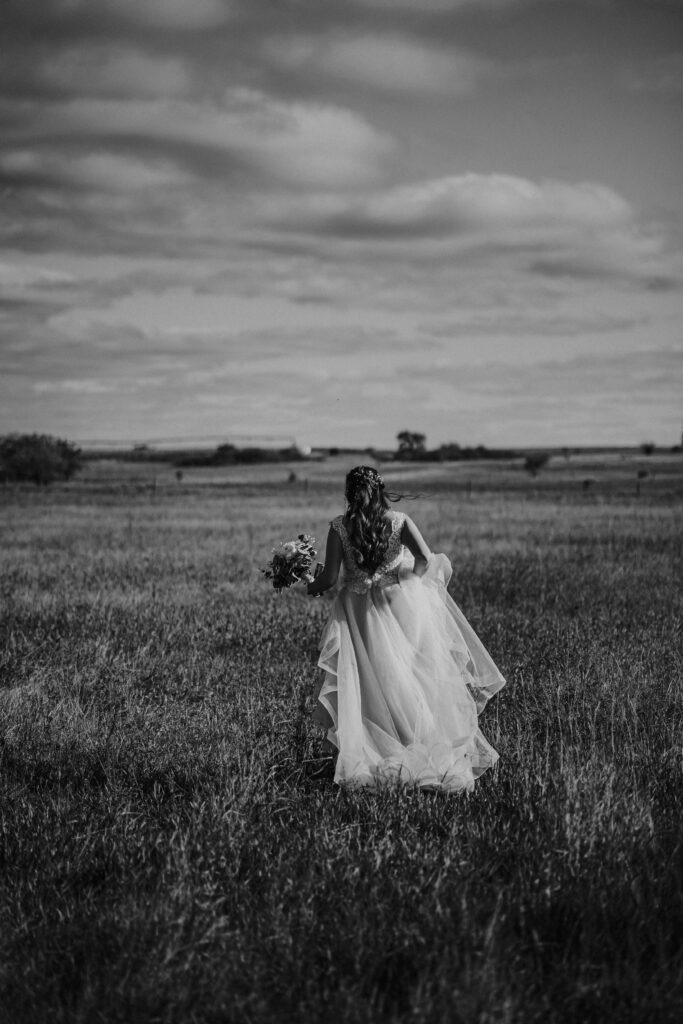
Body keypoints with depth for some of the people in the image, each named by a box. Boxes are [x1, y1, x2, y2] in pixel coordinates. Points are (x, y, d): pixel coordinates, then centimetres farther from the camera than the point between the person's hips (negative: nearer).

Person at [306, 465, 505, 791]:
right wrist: (413, 578, 7)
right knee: (420, 678, 9)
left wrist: (312, 588, 12)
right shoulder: (398, 521, -5)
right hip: (403, 604, 0)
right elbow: (424, 558, -14)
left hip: (360, 612, 0)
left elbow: (330, 577, -9)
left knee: (373, 682, 4)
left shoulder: (339, 527, -6)